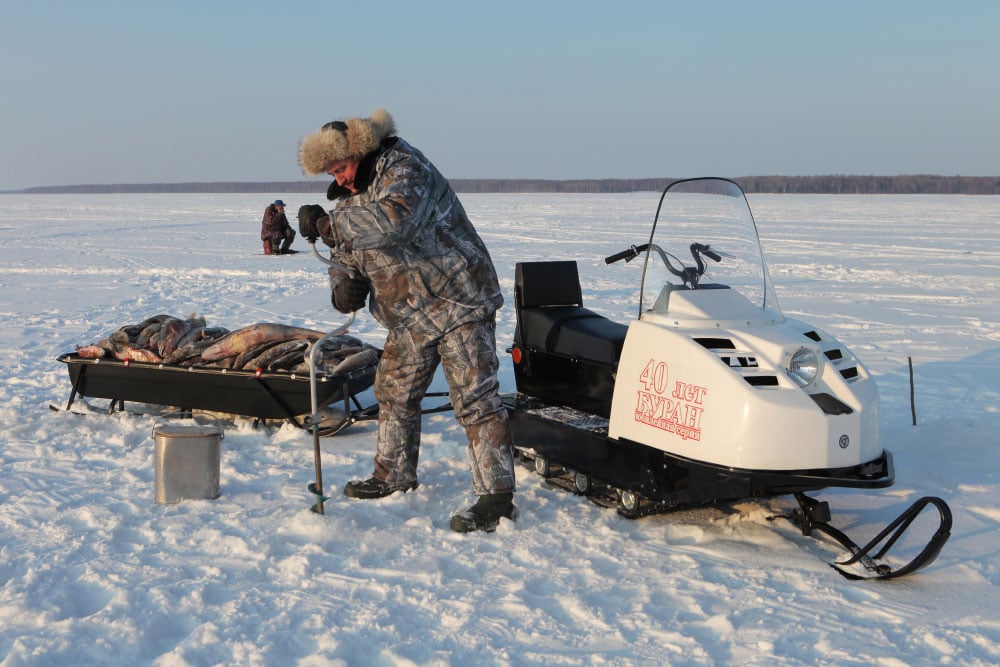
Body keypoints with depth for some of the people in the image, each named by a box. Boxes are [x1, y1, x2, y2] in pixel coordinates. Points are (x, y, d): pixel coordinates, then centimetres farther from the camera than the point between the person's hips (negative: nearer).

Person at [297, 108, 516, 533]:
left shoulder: (404, 168, -19)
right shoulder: (352, 194, 10)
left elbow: (394, 220, -39)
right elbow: (347, 253, 14)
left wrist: (328, 224, -32)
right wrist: (344, 282, -9)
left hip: (457, 303, -9)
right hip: (409, 315, 9)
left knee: (474, 398, -11)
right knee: (394, 391, 17)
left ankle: (496, 496, -9)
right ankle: (394, 474, 34)